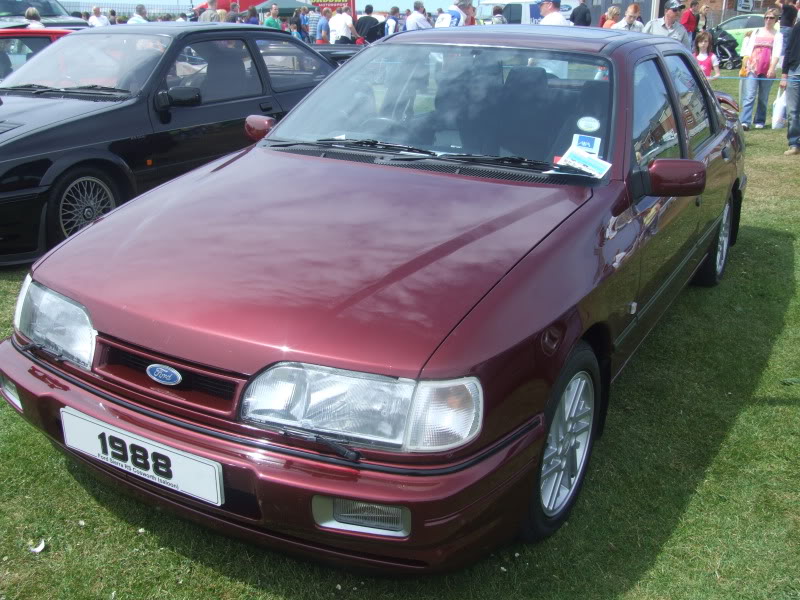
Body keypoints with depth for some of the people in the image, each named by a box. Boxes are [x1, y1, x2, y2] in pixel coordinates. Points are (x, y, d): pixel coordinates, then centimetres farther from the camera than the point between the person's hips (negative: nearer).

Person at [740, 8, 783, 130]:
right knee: (749, 96, -11)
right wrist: (744, 64, 4)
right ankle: (745, 122, -20)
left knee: (763, 98, 4)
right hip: (752, 68, 1)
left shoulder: (777, 35, 8)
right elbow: (748, 49, 14)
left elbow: (777, 53, -3)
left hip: (767, 71, -1)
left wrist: (772, 69, -15)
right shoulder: (756, 32, 16)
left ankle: (760, 121, 13)